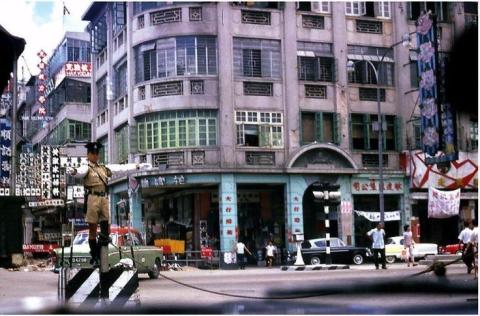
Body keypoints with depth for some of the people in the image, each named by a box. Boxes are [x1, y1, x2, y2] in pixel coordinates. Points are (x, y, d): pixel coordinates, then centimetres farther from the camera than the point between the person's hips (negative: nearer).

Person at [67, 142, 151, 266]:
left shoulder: (104, 168, 23)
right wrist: (73, 171, -43)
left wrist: (138, 166, 22)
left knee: (106, 228, -2)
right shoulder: (86, 168, 4)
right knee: (93, 228, -1)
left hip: (104, 199, 5)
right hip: (93, 198, -5)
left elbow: (122, 168, 24)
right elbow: (80, 172, -19)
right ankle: (94, 257, 3)